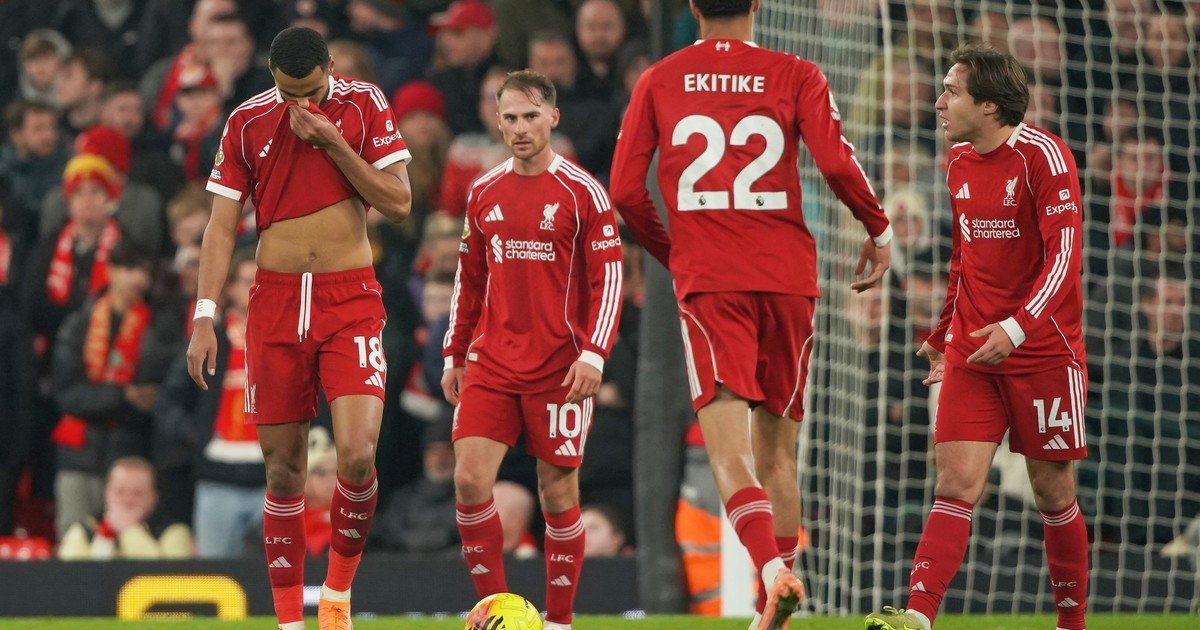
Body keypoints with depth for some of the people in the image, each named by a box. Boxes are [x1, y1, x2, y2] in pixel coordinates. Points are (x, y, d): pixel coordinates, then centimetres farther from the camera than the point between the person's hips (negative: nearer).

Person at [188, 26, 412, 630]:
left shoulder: (364, 105, 0)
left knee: (358, 455, -16)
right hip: (275, 301, 1)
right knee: (282, 466, 2)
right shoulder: (247, 122, 3)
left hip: (350, 297, -1)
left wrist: (332, 144, -12)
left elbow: (398, 203, -3)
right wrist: (204, 317, -5)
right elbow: (222, 225, 4)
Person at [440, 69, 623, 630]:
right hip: (491, 363, 4)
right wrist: (454, 356, 14)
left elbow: (608, 279, -5)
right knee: (469, 478, -10)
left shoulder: (581, 193, -4)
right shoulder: (484, 193, 10)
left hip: (558, 368, -4)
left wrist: (594, 354, -15)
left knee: (558, 491, 0)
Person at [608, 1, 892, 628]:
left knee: (728, 447, -11)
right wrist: (879, 229, 8)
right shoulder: (795, 76, 3)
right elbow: (836, 163, -9)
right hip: (787, 276, 1)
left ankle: (772, 573, -35)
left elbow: (625, 191, 5)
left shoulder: (659, 81, 7)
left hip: (707, 283, -1)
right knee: (777, 446, 13)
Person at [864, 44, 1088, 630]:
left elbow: (1064, 254, -19)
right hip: (972, 352, 5)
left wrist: (1017, 328, -30)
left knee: (1052, 491, 4)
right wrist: (943, 335, 25)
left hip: (1043, 351, -5)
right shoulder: (959, 163, 10)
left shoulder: (1043, 155, -12)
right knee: (956, 482, -9)